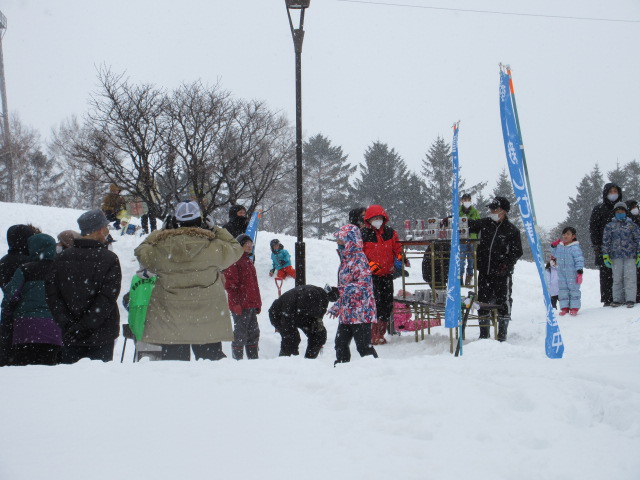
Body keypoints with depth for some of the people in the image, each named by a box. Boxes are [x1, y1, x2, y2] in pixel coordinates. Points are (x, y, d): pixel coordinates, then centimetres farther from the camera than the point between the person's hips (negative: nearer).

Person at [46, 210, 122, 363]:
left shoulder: (62, 259, 4)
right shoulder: (110, 259, -7)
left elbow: (52, 294, -1)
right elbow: (107, 298, -14)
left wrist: (67, 323, -5)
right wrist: (85, 326, -12)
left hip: (70, 338, 3)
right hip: (101, 337, -3)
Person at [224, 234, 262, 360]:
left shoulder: (248, 261, 20)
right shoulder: (234, 261, -10)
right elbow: (230, 285, -16)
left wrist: (257, 302, 19)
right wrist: (236, 303, -22)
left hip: (251, 305, 9)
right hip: (240, 306, -9)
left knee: (253, 332, 13)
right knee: (241, 334, -5)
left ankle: (253, 359, 20)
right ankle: (237, 359, 2)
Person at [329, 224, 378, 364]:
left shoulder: (358, 259, -13)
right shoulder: (346, 259, 17)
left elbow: (363, 283, -23)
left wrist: (342, 289, -29)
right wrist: (336, 307, 29)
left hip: (360, 311, -10)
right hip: (346, 311, 10)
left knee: (363, 345, -8)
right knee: (341, 342, 13)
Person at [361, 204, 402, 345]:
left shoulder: (390, 233, 9)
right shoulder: (363, 234, -3)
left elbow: (397, 248, 16)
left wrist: (401, 257, -3)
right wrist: (369, 264, -16)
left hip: (387, 274, 5)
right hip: (371, 275, -5)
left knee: (387, 304, 7)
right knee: (374, 303, -14)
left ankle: (380, 333, 19)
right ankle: (374, 335, -11)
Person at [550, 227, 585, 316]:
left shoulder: (575, 248, -14)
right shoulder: (560, 246, 5)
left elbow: (579, 260, -16)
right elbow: (555, 254, 24)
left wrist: (579, 272, -21)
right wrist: (553, 246, 9)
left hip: (572, 273, -6)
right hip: (561, 273, 6)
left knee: (573, 289, 3)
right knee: (562, 290, 8)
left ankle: (574, 308, 10)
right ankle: (564, 307, 16)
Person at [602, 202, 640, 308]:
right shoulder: (610, 226, 9)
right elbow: (606, 241, 9)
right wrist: (606, 256, 3)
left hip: (630, 256, -1)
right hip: (616, 256, 1)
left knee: (630, 277, -6)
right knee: (617, 278, 2)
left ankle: (630, 299, -4)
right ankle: (618, 299, 8)